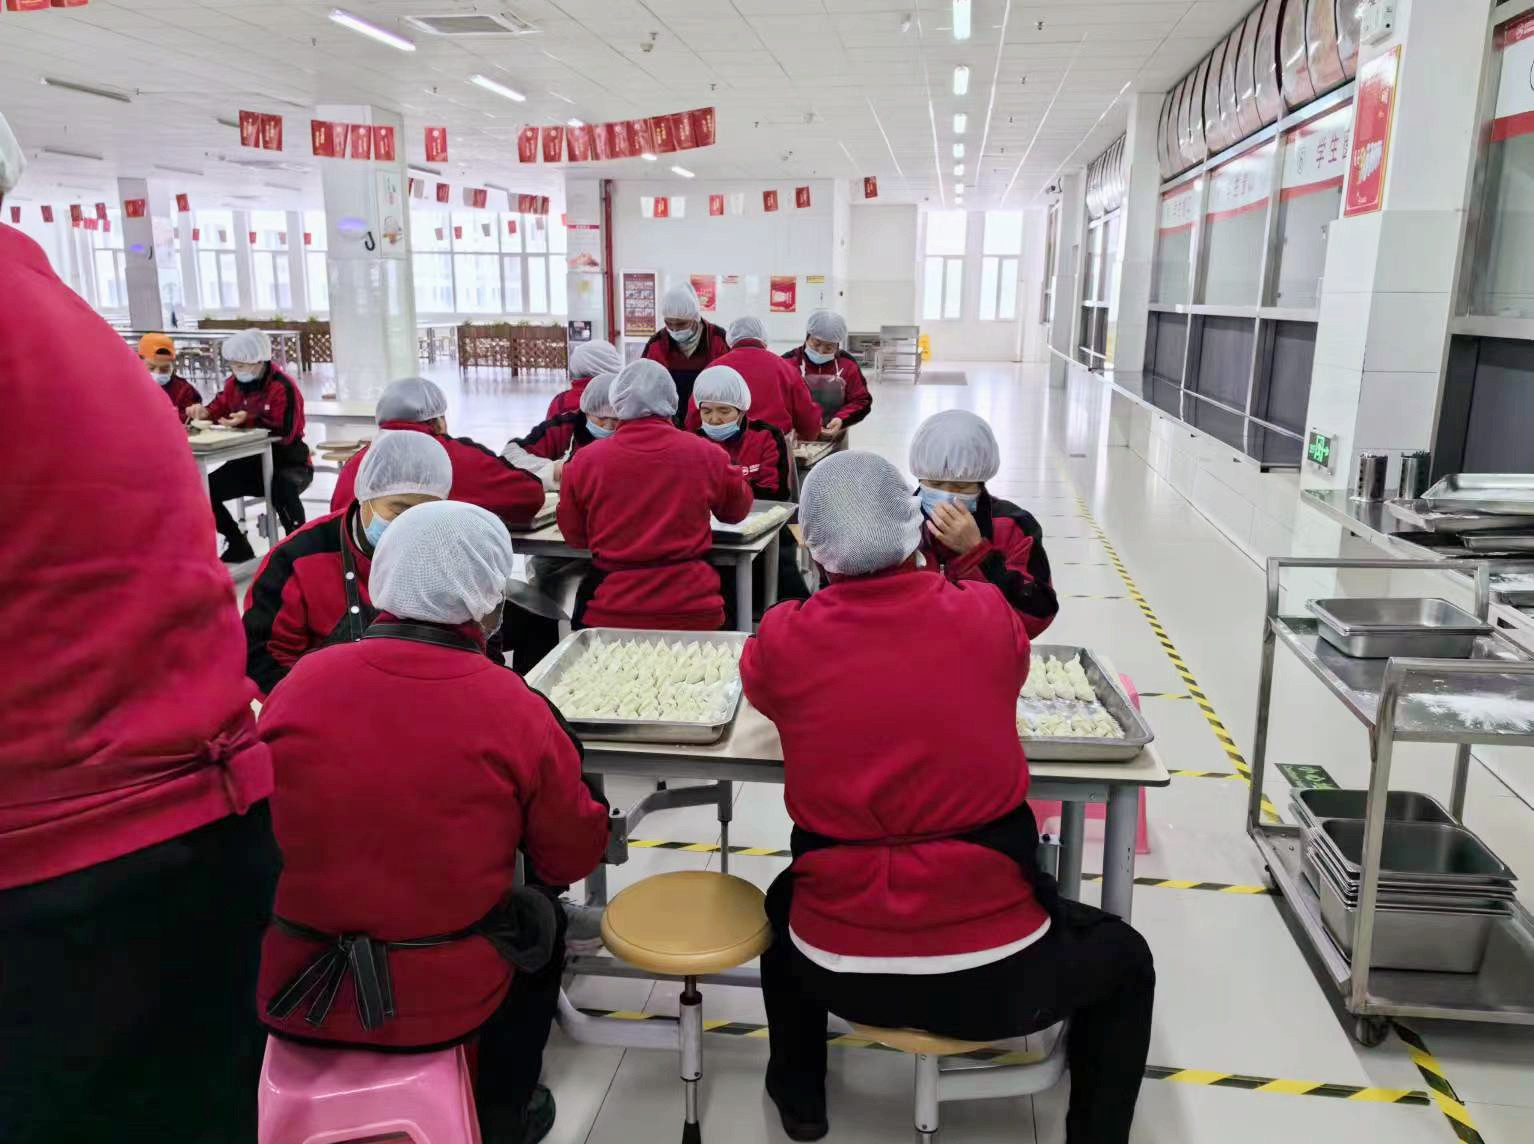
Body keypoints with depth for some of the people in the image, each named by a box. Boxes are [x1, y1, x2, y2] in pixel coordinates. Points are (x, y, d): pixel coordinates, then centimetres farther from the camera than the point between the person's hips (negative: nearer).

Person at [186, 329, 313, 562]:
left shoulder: (282, 386, -20)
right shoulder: (235, 383, 2)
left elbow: (286, 432, -28)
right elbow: (221, 407, 16)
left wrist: (249, 420, -36)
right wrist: (205, 412, -7)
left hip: (287, 462, -8)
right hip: (249, 461, 8)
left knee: (282, 489, -41)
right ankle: (238, 544, 17)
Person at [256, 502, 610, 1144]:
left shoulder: (302, 679, -12)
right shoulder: (515, 709, -18)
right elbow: (575, 857, -5)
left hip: (288, 992, 3)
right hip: (443, 1002, -2)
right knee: (542, 920, 27)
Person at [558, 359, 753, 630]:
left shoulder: (584, 460, -5)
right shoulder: (708, 455, -4)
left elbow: (574, 536, 8)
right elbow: (737, 510, 15)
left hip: (609, 612, 0)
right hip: (692, 612, 0)